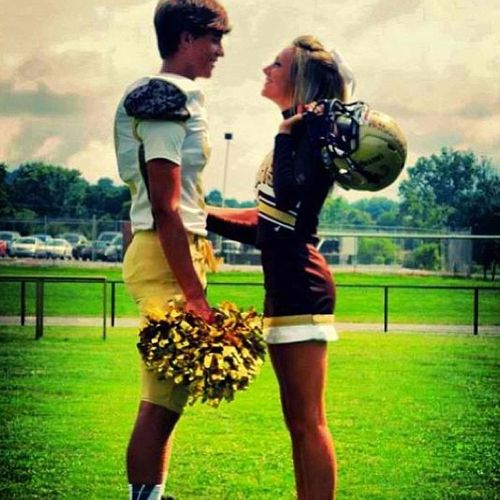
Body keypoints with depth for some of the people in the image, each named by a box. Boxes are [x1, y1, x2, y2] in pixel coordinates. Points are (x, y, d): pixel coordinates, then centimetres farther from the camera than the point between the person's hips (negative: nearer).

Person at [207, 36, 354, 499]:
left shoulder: (311, 132, -10)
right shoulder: (297, 134, 17)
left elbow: (289, 195, -30)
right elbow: (266, 225, 21)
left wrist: (285, 134, -24)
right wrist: (206, 214, 23)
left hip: (301, 285, -10)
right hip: (283, 286, 10)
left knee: (308, 421, -7)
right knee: (296, 420, 13)